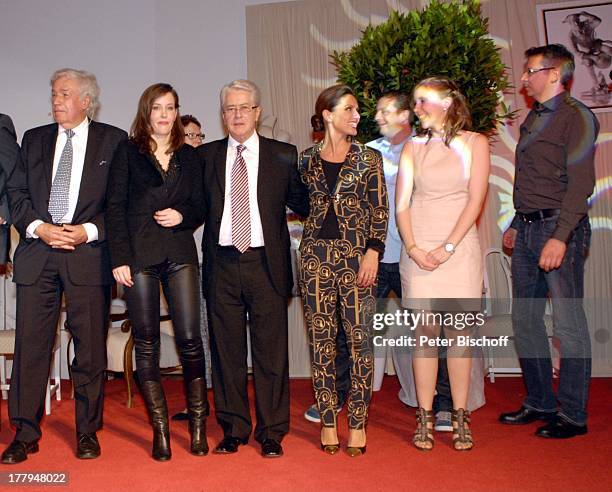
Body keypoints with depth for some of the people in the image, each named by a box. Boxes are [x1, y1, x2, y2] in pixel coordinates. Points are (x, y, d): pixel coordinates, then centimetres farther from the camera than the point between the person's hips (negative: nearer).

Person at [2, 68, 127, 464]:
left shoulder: (113, 140, 5)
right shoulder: (34, 139, 16)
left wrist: (89, 231, -10)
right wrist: (38, 227, -5)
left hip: (89, 254, -2)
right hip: (37, 252, 3)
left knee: (90, 346, 4)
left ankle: (88, 432, 17)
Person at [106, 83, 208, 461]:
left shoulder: (190, 156, 14)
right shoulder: (128, 152, 7)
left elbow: (200, 206, 16)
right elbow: (115, 207, 1)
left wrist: (183, 215, -7)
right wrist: (120, 259, -7)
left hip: (180, 254, 1)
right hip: (139, 255, -1)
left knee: (189, 338, -5)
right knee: (146, 341, 2)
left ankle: (198, 424, 7)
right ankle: (160, 427, 11)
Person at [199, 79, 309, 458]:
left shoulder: (284, 156, 6)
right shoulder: (206, 156, 10)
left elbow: (303, 205, 8)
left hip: (266, 264, -1)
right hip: (223, 264, 2)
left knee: (271, 350, 3)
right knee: (226, 350, 8)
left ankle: (272, 433, 16)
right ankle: (233, 430, 22)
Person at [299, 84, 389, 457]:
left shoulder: (369, 158, 5)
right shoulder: (307, 160, 9)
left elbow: (380, 211, 2)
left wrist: (373, 252, -9)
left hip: (357, 254, -1)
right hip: (316, 256, 2)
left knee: (360, 337, -2)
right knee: (321, 338, 4)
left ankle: (357, 422, 9)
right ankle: (328, 420, 15)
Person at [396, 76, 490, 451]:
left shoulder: (474, 143, 5)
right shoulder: (414, 147, 12)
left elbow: (475, 200, -3)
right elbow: (402, 203, 6)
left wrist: (448, 247, -11)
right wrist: (413, 248, -8)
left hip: (459, 249, -1)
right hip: (419, 251, 2)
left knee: (459, 333, 0)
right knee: (425, 333, 1)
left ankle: (460, 417, 8)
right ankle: (425, 417, 8)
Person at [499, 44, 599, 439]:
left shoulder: (576, 117, -7)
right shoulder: (533, 118, 18)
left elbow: (580, 184, -15)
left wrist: (560, 237, -22)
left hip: (559, 229, -8)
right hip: (528, 231, 9)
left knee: (568, 323, -2)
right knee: (525, 318, 11)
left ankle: (573, 414, 8)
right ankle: (540, 403, 23)